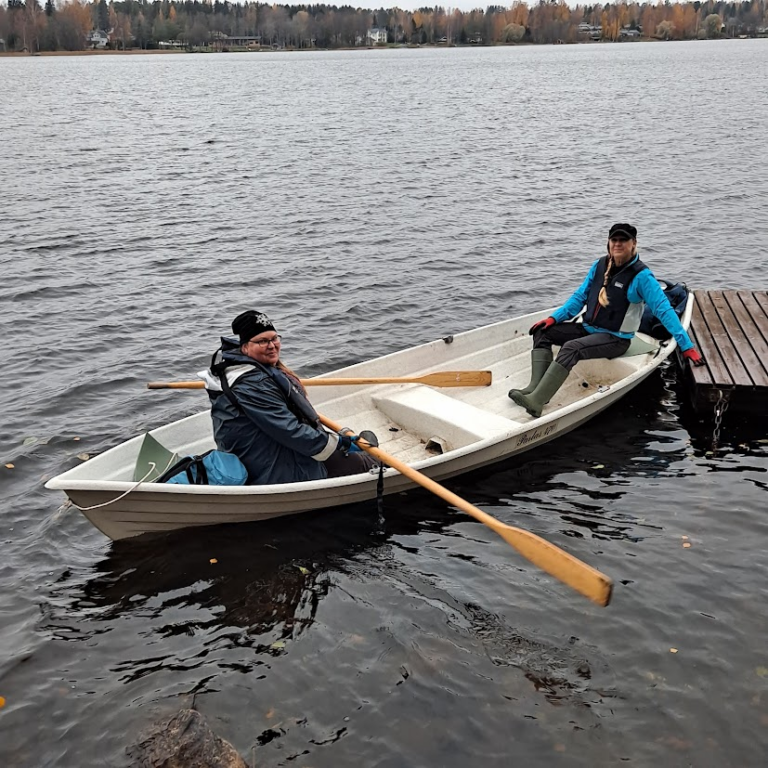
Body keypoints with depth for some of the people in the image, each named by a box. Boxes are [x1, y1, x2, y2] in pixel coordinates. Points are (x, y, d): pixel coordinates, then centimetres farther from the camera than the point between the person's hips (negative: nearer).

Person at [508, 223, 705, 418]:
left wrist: (687, 346, -21)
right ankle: (536, 386, -19)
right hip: (588, 329, 8)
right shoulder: (600, 265, 5)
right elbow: (580, 297, 10)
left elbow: (664, 311, -16)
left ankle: (536, 402, -39)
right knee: (542, 331, -5)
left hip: (616, 339, -7)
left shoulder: (641, 276, -14)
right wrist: (554, 318, -2)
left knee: (570, 348, -32)